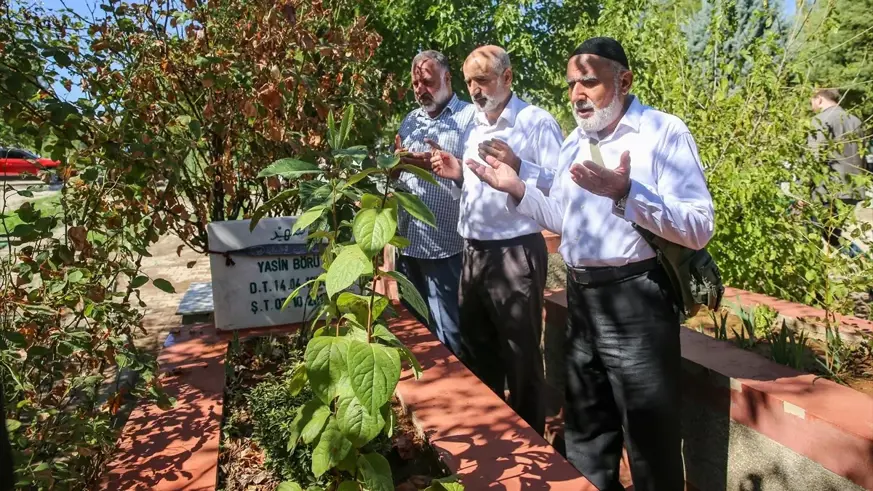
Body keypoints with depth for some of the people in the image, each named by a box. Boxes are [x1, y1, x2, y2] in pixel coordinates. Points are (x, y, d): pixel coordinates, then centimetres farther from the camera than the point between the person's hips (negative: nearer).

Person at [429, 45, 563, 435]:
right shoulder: (474, 128, 16)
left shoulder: (537, 122, -8)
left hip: (516, 254, -8)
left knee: (521, 357, 4)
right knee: (475, 351, 18)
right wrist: (458, 175, 4)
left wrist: (518, 166, -27)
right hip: (473, 253, 8)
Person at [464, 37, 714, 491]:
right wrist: (517, 190, 5)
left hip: (636, 300, -7)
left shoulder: (664, 132, -9)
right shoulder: (573, 143, 13)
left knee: (650, 441, 7)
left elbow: (700, 228, -18)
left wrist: (626, 194, -31)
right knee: (585, 430, 21)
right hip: (579, 298, 7)